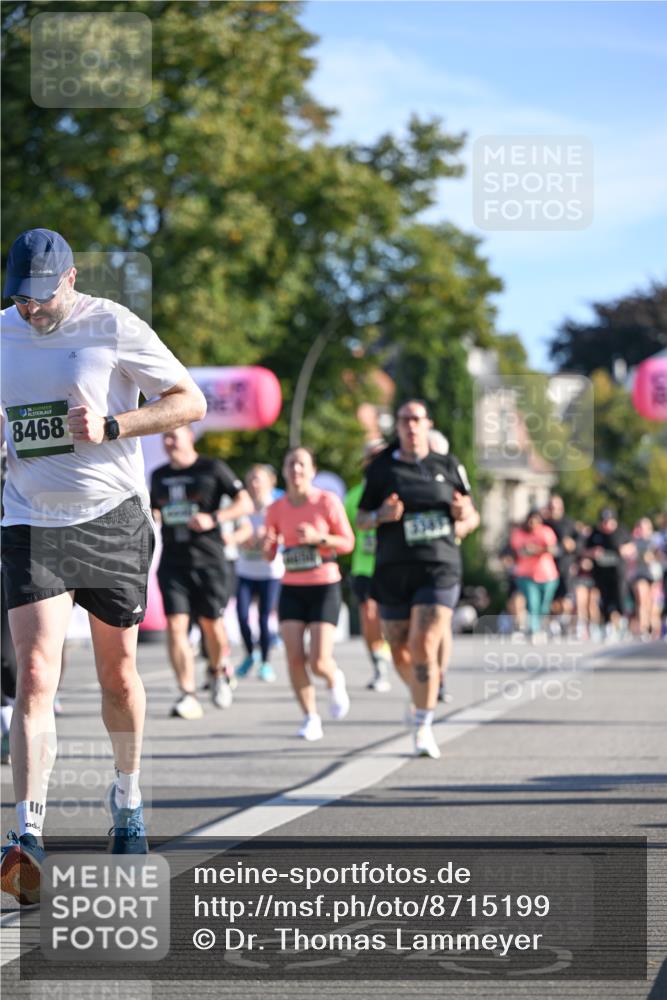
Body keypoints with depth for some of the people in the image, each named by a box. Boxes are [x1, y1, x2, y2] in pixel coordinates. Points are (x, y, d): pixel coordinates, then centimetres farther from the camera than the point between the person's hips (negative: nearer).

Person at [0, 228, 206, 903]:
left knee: (118, 676, 10)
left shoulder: (112, 327, -7)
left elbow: (191, 401, -5)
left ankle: (127, 795, 37)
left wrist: (110, 426, -17)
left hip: (112, 519, -2)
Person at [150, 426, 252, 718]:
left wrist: (214, 518, -16)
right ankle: (188, 696, -12)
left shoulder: (212, 469, -1)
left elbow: (245, 503, -3)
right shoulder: (159, 476, 14)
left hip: (208, 559, -3)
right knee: (175, 625, -10)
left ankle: (219, 672, 34)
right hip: (172, 560, 3)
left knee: (211, 623, 3)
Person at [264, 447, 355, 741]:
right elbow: (269, 555, 11)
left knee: (319, 662, -12)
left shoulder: (327, 501, -5)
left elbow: (348, 542, -3)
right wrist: (267, 545, -13)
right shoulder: (276, 509, 4)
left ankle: (335, 680, 25)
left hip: (324, 587, -3)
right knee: (294, 657, -10)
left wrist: (318, 537, -19)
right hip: (291, 588, 3)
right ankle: (311, 718, 7)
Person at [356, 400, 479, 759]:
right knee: (400, 653, 8)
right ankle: (422, 695, 40)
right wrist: (381, 515, -12)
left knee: (424, 648, -16)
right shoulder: (381, 468, 6)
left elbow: (472, 517, 16)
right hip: (393, 571, 2)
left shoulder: (449, 466, 8)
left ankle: (424, 728, -9)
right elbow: (361, 519, 9)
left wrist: (464, 516, -8)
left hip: (439, 570, -2)